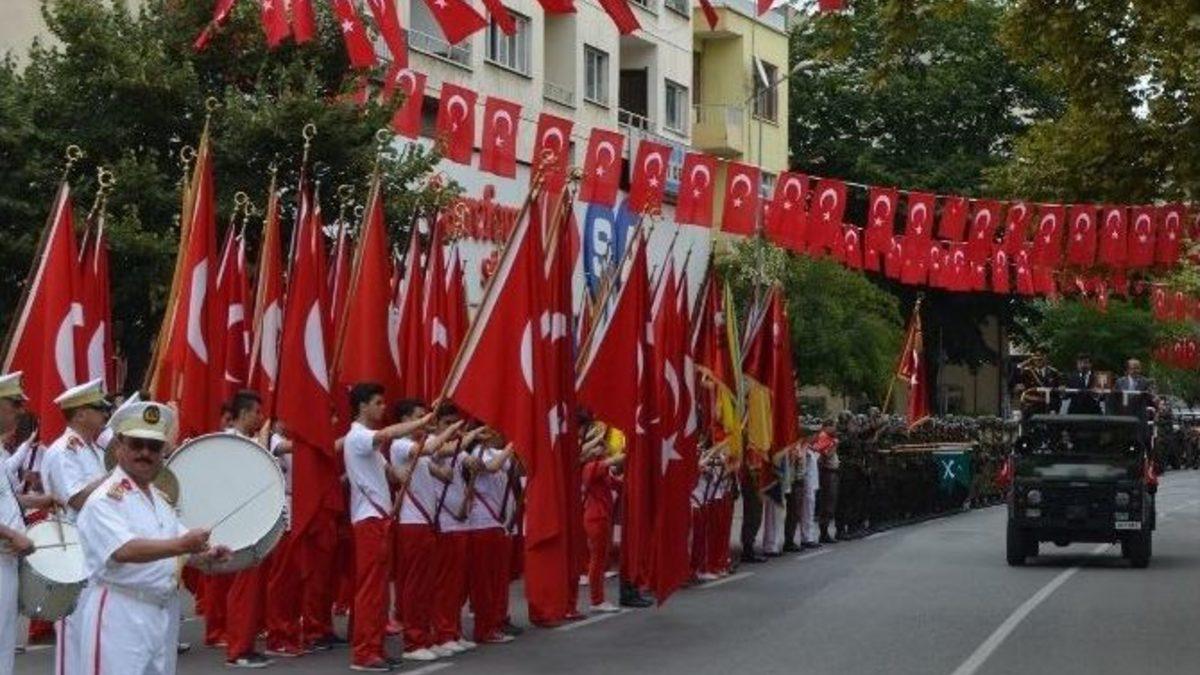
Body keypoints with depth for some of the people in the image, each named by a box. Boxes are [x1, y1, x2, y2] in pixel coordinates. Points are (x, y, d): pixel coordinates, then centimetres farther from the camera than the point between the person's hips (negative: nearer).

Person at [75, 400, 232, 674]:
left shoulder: (159, 498, 16)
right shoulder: (104, 499, -11)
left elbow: (181, 550, 20)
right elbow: (124, 551, -26)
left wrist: (206, 554, -2)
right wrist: (181, 545, -35)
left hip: (164, 613, 8)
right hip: (119, 614, -8)